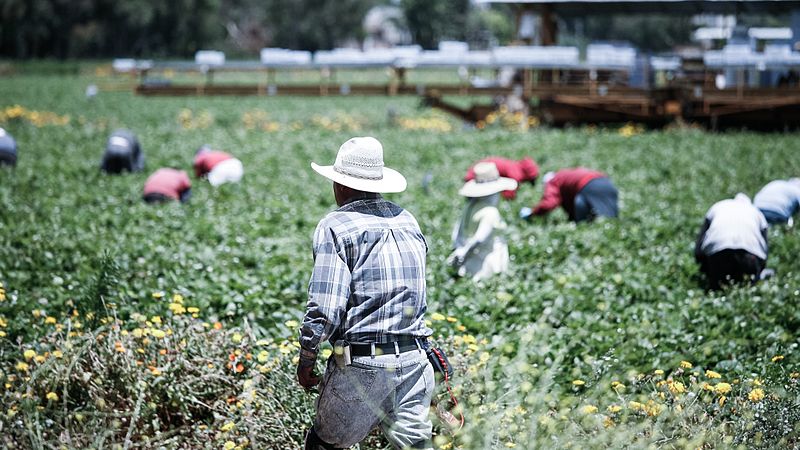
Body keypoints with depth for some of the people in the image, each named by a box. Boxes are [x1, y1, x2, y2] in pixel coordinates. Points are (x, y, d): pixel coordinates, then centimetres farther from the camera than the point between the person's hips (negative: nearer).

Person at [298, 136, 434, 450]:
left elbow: (325, 308, -14)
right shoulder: (408, 222, 12)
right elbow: (412, 291, 13)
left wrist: (306, 358, -1)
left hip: (361, 364, -5)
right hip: (414, 361, 5)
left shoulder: (336, 227, -7)